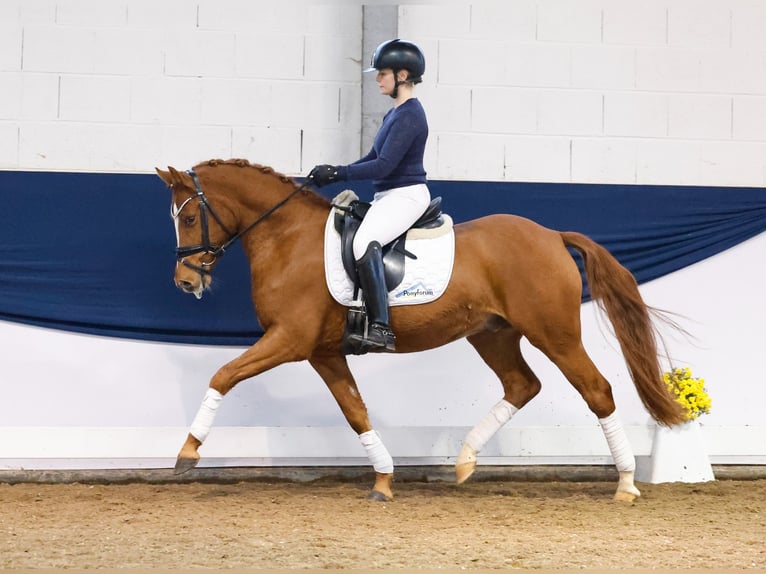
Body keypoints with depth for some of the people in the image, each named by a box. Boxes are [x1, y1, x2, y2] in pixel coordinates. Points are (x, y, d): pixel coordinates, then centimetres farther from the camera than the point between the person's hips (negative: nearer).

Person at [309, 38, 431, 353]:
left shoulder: (409, 115, -16)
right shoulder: (395, 113, 16)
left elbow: (384, 165, -22)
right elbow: (374, 158, 21)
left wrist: (338, 173, -18)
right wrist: (334, 172, 9)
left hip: (406, 195, -12)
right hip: (387, 196, 12)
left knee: (365, 243, -33)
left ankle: (381, 328, -40)